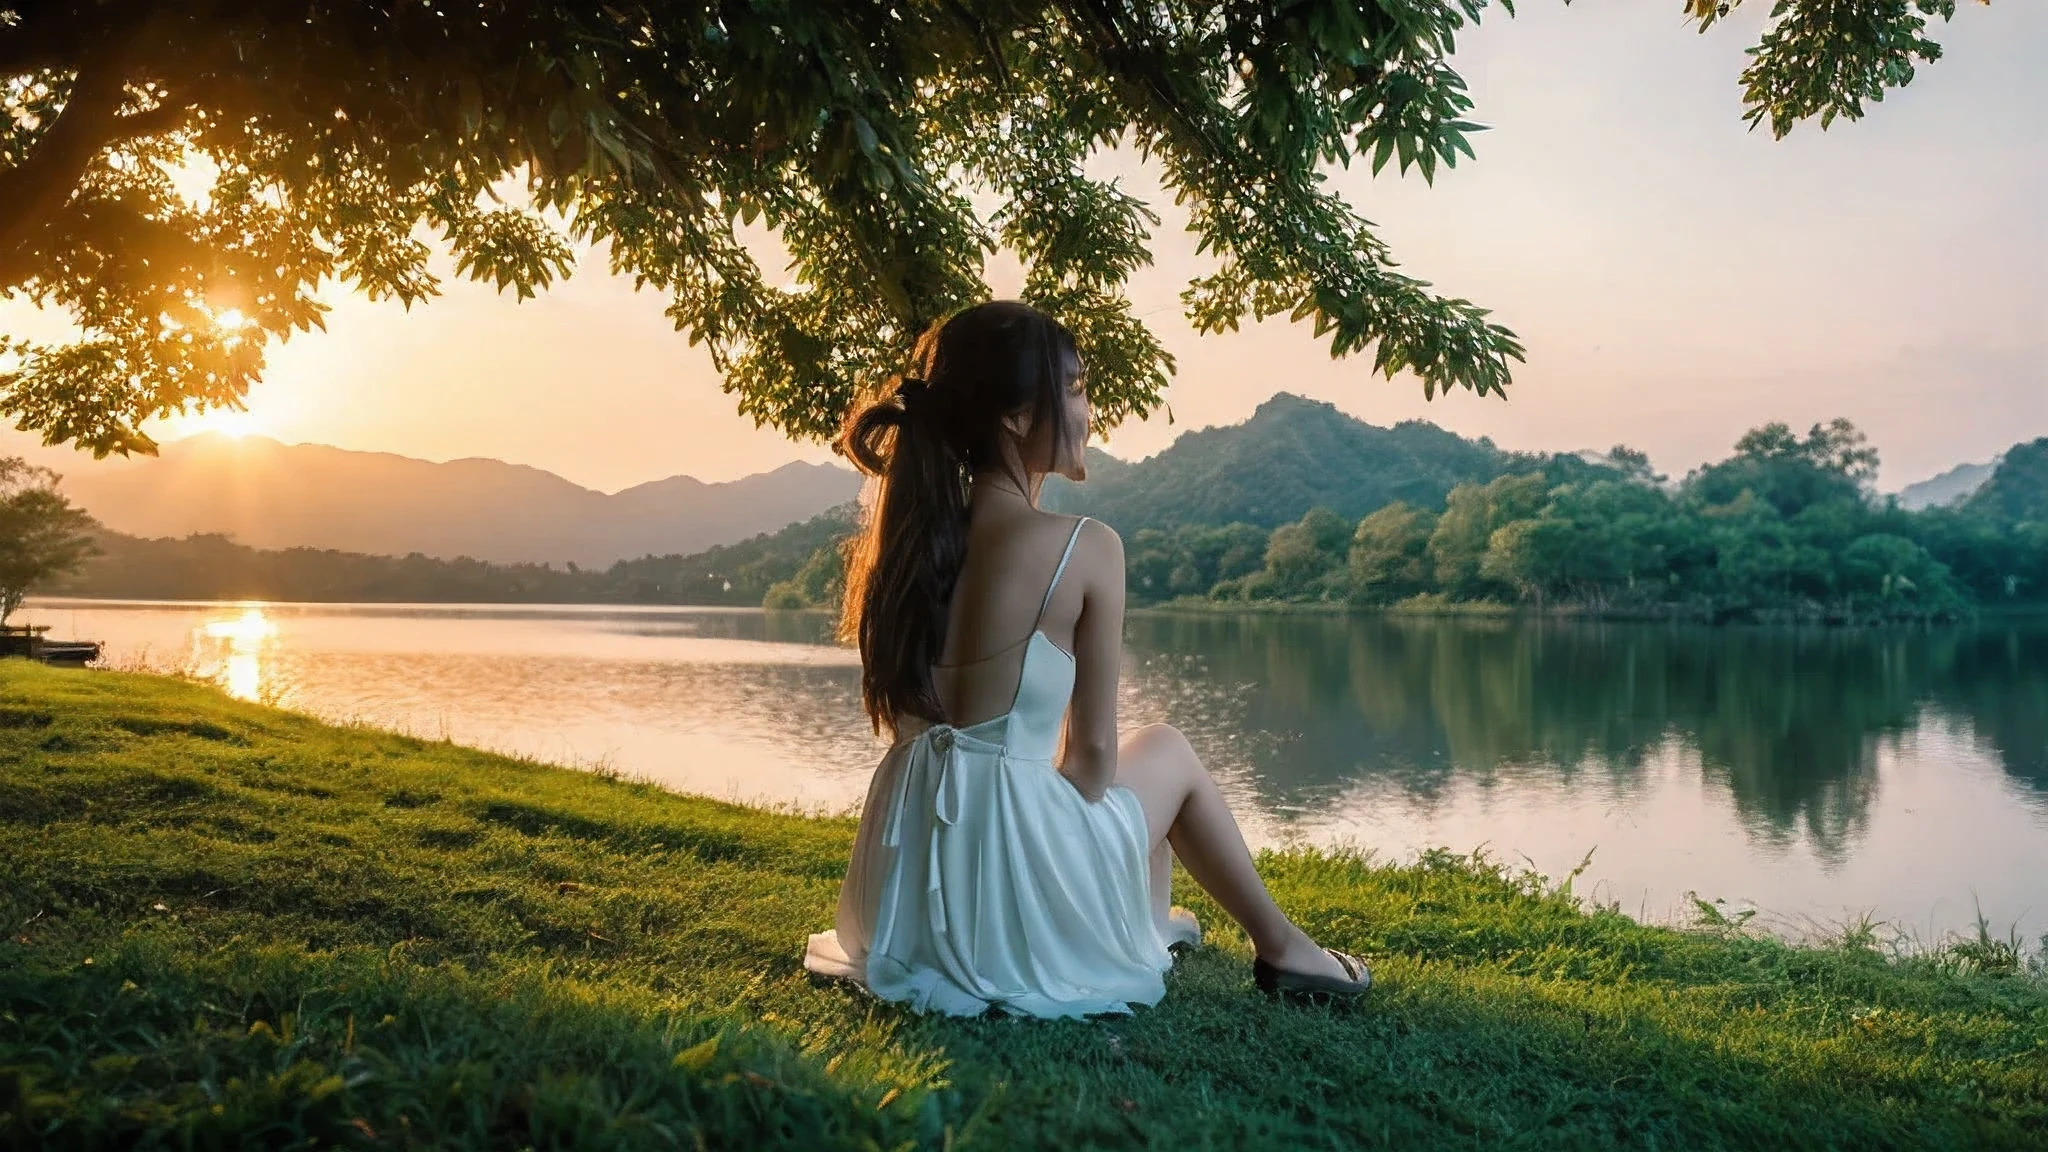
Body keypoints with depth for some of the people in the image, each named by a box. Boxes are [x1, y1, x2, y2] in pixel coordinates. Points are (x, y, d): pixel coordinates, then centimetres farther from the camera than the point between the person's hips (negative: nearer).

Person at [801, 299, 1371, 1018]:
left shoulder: (909, 537, 3)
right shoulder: (1085, 548, -13)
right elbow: (1092, 754, -7)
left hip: (905, 896, 6)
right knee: (1167, 751, 23)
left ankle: (1152, 923, 57)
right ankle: (1282, 948, 41)